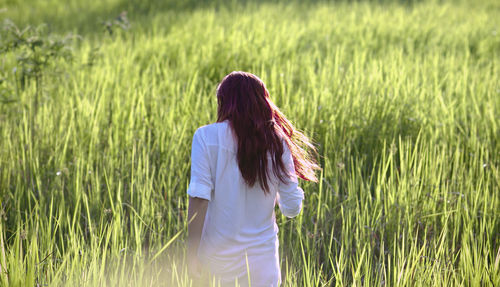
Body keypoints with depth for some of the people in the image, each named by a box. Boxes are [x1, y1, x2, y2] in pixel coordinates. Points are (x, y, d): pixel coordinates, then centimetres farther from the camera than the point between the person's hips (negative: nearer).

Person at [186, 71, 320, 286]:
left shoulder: (206, 137, -7)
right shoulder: (277, 143, -1)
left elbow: (199, 198, -13)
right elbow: (292, 207, 1)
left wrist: (192, 253, -9)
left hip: (218, 259, -1)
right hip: (262, 257, 1)